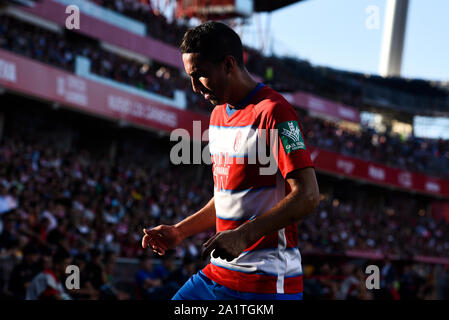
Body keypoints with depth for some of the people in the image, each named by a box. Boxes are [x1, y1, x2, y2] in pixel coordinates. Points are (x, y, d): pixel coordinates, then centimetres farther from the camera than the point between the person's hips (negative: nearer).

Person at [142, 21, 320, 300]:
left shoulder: (273, 112, -13)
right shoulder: (219, 114, 15)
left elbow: (307, 196, -21)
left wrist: (244, 235, -28)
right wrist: (180, 232, 15)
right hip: (217, 274, 8)